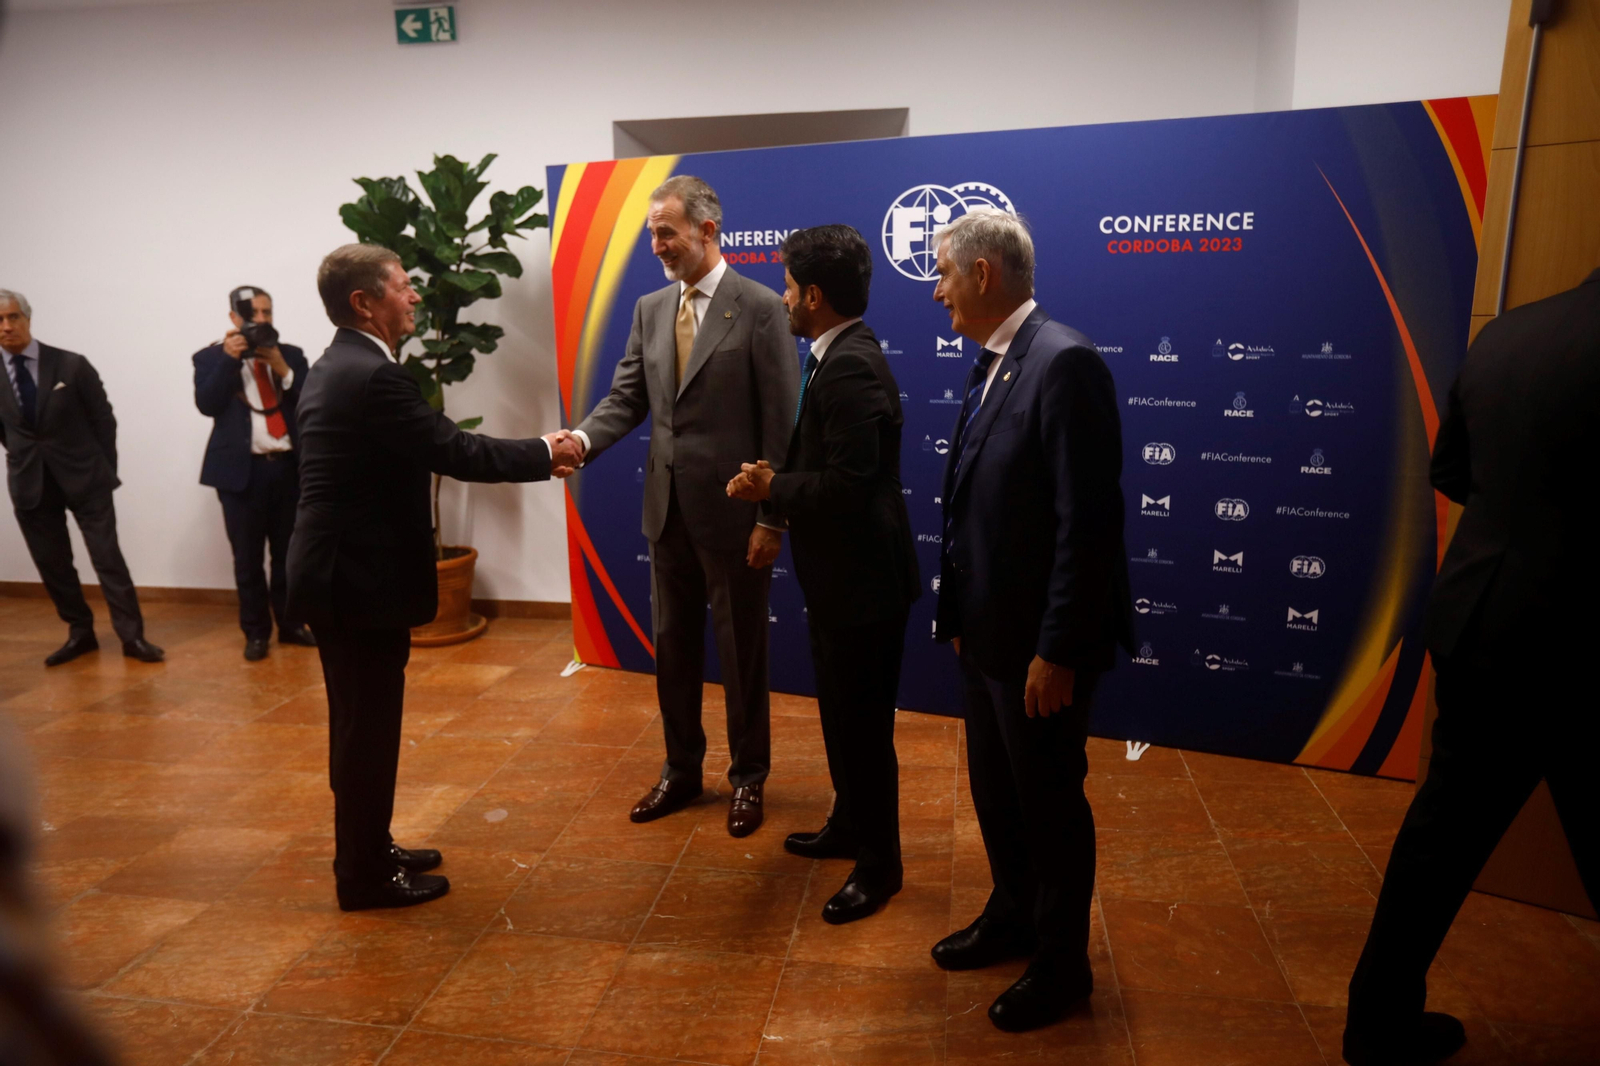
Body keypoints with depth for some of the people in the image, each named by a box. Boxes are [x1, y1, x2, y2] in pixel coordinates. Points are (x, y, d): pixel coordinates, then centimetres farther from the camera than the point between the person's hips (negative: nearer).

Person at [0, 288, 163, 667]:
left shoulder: (72, 365, -6)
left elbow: (103, 419, 0)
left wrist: (105, 470, -1)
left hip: (83, 477, -3)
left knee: (108, 558, -2)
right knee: (52, 564, 9)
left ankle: (132, 636, 1)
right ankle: (80, 633, 22)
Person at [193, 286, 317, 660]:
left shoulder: (291, 355, 11)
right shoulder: (212, 357, 5)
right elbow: (207, 404, -9)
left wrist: (282, 369, -11)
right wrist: (229, 358, -13)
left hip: (289, 466, 2)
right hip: (242, 469, -2)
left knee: (290, 553, 9)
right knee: (247, 558, 4)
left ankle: (290, 623, 21)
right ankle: (256, 631, 15)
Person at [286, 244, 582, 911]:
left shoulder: (335, 368, 13)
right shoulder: (373, 376, -20)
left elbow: (433, 450, 12)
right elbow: (455, 453, -21)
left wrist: (531, 456, 8)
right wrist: (544, 454, -7)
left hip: (339, 571, 10)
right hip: (360, 579, -10)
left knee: (362, 723, 19)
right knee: (368, 727, 3)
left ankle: (366, 851, 34)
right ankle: (365, 875, 18)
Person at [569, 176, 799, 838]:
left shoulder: (761, 308, -9)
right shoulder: (649, 309, 9)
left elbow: (781, 424, -11)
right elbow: (626, 398, 5)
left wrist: (773, 518, -13)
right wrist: (583, 438, -16)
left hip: (733, 511, -5)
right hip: (668, 508, 6)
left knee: (741, 650, 8)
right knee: (672, 646, 15)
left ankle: (747, 777, 27)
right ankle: (681, 770, 33)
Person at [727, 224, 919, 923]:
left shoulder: (849, 370, -23)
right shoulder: (842, 358, 10)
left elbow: (847, 486, -28)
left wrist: (770, 488, -15)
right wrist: (777, 481, -2)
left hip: (863, 581, -10)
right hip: (841, 576, 10)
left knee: (861, 723, 5)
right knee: (842, 713, 23)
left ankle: (879, 863, 23)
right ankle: (849, 826, 42)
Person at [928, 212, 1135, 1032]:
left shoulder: (1063, 362, -20)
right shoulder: (990, 367, 9)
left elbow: (1087, 520, -23)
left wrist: (1057, 650, -21)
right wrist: (957, 616, 13)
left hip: (1037, 642, -8)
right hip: (986, 632, 9)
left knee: (1050, 804, 10)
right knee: (994, 792, 22)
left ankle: (1062, 963, 31)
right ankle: (1013, 918, 44)